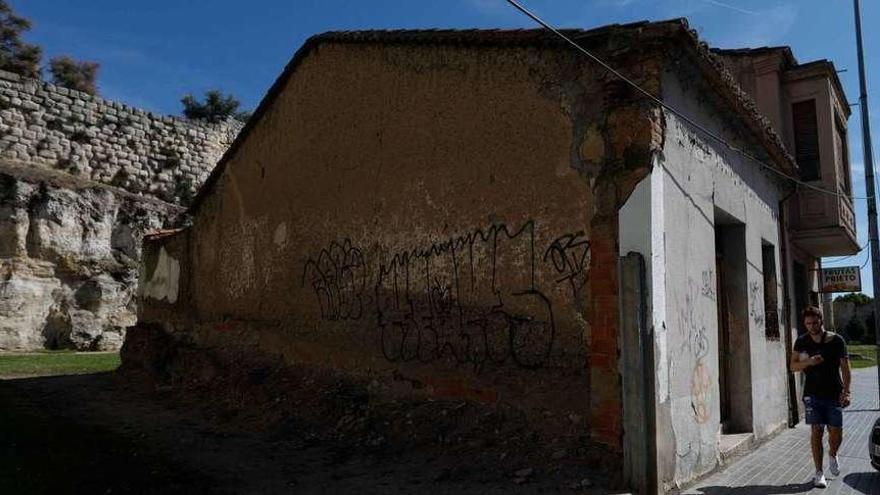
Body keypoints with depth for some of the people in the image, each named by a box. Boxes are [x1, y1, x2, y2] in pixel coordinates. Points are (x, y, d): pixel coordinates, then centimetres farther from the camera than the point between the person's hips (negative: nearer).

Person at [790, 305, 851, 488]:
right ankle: (819, 473, 7)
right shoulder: (802, 342, 2)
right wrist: (808, 362, -14)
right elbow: (793, 366, 6)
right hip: (813, 394, 0)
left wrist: (846, 391, -11)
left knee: (836, 433, 1)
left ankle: (832, 455, 35)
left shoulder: (836, 341, -2)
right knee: (816, 432, -1)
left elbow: (845, 368, -2)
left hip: (834, 394, 0)